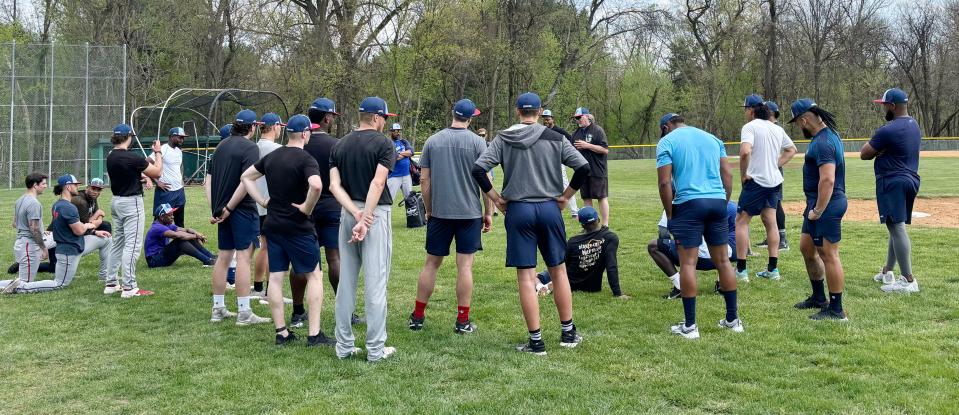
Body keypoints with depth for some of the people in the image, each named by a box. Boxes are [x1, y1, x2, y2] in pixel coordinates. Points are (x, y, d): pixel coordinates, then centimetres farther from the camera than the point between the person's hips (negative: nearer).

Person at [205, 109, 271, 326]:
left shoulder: (221, 145, 14)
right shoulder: (250, 148, -10)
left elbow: (208, 180, 13)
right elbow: (245, 182, -21)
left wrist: (215, 208, 9)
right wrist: (229, 208, -14)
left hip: (223, 210, 8)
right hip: (242, 210, -8)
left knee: (223, 257, 13)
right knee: (244, 256, -5)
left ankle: (218, 309, 20)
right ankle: (244, 313, -4)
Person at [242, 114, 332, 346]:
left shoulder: (271, 157, 9)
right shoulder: (305, 159, -14)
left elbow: (246, 177, 19)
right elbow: (316, 185, -33)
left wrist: (262, 201, 12)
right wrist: (306, 208, -17)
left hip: (272, 224, 7)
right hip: (298, 227, -6)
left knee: (275, 277, 8)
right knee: (314, 275, 3)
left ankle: (281, 333, 14)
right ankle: (314, 334, 0)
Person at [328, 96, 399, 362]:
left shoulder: (339, 145, 10)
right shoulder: (384, 144, -6)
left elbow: (334, 185, -1)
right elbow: (377, 184, -19)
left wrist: (356, 214, -10)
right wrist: (366, 220, -21)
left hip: (348, 213, 5)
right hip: (376, 214, -5)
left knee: (346, 282, 11)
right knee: (375, 283, -1)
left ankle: (344, 346, 16)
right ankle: (375, 349, 4)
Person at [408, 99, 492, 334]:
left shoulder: (433, 141, 3)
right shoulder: (477, 142, -4)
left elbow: (424, 180, 4)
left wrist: (428, 209, 14)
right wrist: (488, 213, 3)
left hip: (439, 213, 2)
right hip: (469, 213, -2)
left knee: (431, 264, 11)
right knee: (465, 266, 2)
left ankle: (417, 316, 16)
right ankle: (463, 321, 7)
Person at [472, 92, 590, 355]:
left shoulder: (503, 139, 0)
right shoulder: (555, 138, 1)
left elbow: (478, 169, -8)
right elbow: (583, 168, -6)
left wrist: (496, 198, 0)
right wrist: (566, 196, 4)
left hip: (518, 210, -1)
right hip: (549, 209, 1)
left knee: (526, 277, 2)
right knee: (558, 270, 14)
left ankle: (536, 341, 4)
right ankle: (568, 333, 22)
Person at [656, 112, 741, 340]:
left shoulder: (667, 142, 3)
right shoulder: (712, 138, 19)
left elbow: (665, 182, -6)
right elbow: (728, 173, 12)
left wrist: (670, 214, 0)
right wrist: (724, 204, 16)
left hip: (689, 203, -5)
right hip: (718, 201, 5)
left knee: (688, 263, -1)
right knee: (722, 260, 12)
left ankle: (690, 326, 1)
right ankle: (733, 319, 19)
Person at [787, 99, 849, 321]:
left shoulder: (823, 143, -20)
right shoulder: (829, 134, 13)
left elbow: (827, 180, -28)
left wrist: (818, 211, -22)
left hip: (826, 204, -11)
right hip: (817, 202, 11)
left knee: (829, 255, -4)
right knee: (806, 247, 20)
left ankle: (836, 309, 4)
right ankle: (819, 298, 32)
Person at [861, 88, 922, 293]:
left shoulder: (888, 130, -18)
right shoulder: (914, 125, 13)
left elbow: (865, 154, -11)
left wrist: (872, 145, 6)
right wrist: (879, 149, 2)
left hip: (892, 182, -10)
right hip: (911, 180, 10)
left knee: (897, 228, -10)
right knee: (898, 227, 17)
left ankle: (908, 280, -13)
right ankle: (887, 272, 28)